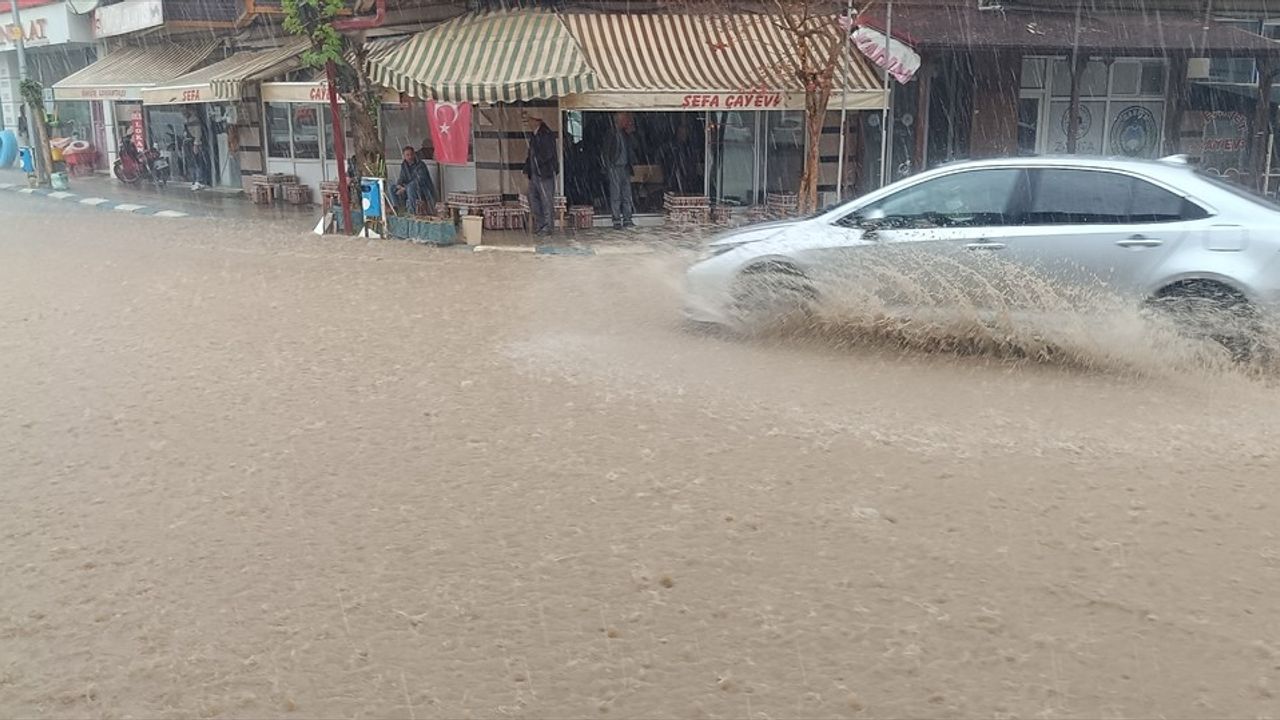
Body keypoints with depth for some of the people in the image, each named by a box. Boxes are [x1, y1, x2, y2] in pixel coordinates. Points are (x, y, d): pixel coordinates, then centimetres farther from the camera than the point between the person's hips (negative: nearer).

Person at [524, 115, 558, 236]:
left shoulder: (546, 135, -13)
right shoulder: (534, 136, 15)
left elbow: (549, 154, -16)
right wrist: (527, 169, 12)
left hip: (545, 173, -9)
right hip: (534, 174, 9)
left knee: (547, 201, -3)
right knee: (533, 199, 11)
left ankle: (548, 227, 2)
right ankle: (539, 225, 20)